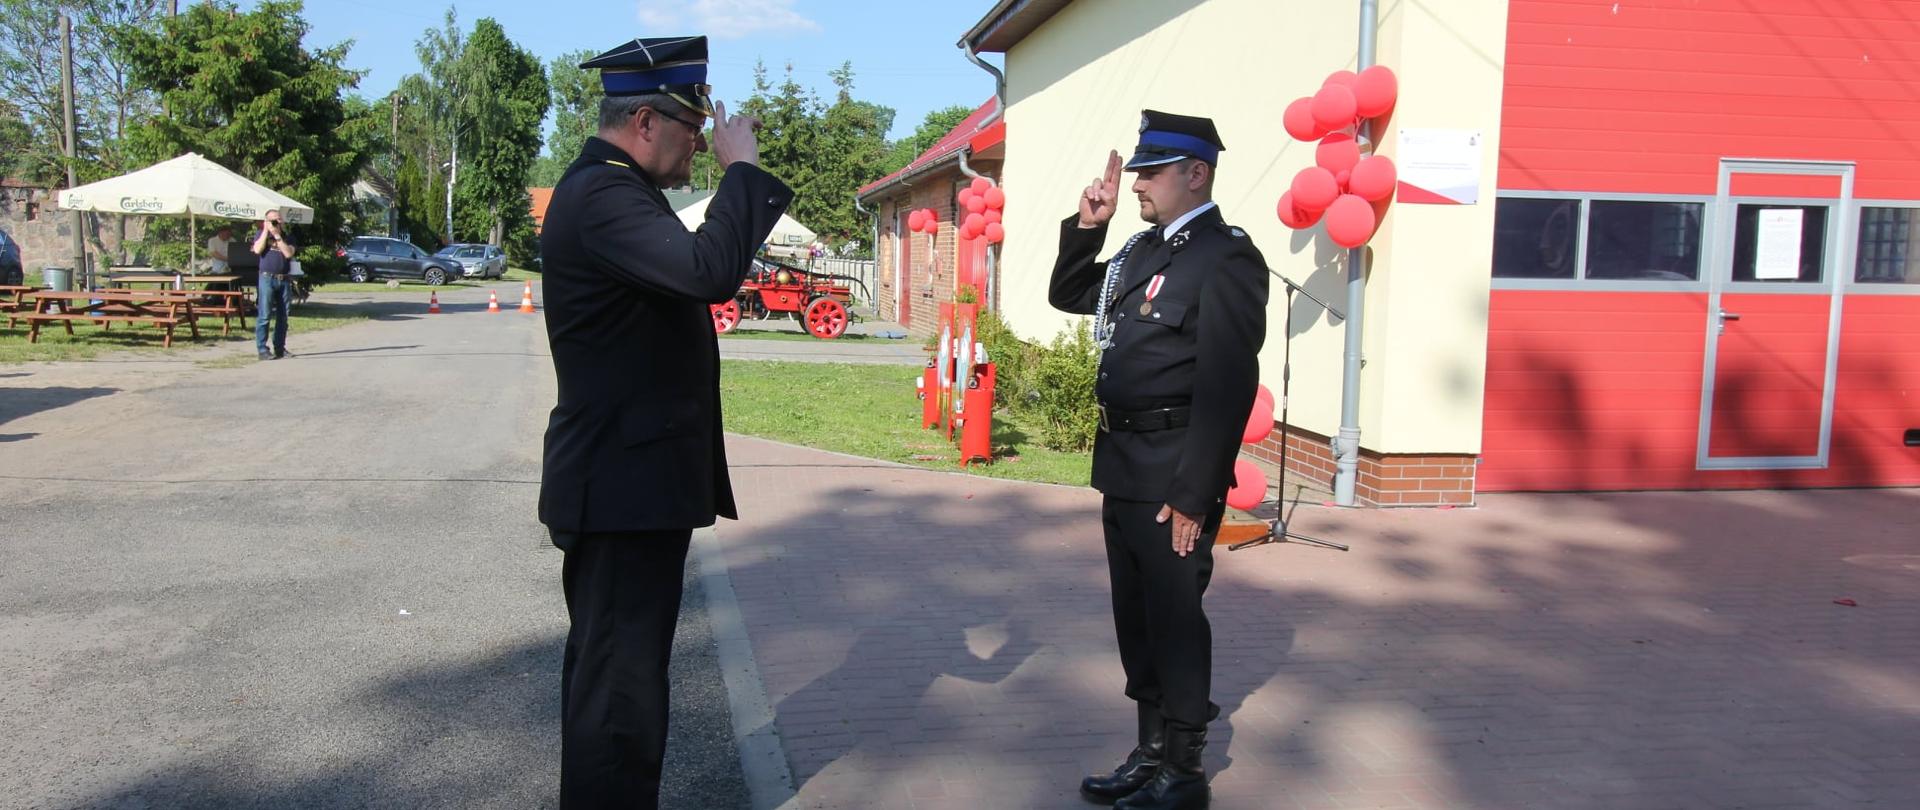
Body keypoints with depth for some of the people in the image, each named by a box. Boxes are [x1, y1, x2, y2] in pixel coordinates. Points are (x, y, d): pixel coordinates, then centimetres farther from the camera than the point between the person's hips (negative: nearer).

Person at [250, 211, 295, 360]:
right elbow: (257, 250, -11)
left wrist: (277, 235, -10)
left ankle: (280, 348, 16)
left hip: (283, 279, 3)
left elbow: (288, 253, -7)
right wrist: (266, 231, -8)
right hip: (267, 278, -3)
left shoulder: (287, 237, 11)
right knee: (264, 315, -6)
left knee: (283, 316, 7)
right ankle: (262, 350, -6)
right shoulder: (261, 235, 7)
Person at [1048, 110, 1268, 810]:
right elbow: (1067, 295, 25)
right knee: (1136, 617, 17)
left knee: (1174, 620, 3)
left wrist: (1193, 495, -22)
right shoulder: (1144, 248, 13)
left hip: (1172, 477, -9)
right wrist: (1086, 228, 7)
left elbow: (1227, 387, -20)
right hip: (1123, 466, 9)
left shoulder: (1227, 258, -14)